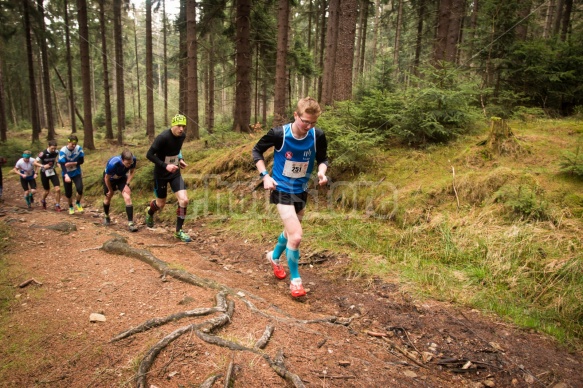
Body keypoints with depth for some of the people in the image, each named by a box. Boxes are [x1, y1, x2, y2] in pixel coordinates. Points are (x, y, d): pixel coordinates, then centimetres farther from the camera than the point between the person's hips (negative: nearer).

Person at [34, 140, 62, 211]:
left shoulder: (56, 152, -9)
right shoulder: (43, 154, -21)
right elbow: (35, 163, -16)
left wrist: (55, 163, 1)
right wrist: (43, 166, -29)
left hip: (53, 172, 3)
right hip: (44, 173, -3)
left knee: (58, 189, -12)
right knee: (47, 191, 10)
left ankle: (57, 206, 1)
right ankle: (43, 201, 43)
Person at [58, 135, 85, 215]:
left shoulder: (79, 148, -13)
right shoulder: (63, 151, -20)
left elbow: (81, 161, -7)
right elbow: (62, 165, -26)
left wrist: (72, 163, -24)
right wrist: (66, 175, -41)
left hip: (77, 173, 1)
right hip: (67, 174, -1)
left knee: (80, 189, -19)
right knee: (68, 193, 6)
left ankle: (78, 203, 10)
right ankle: (71, 207, 34)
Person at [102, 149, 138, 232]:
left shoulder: (133, 159, -33)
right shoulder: (113, 163, -42)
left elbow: (132, 171, -8)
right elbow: (107, 178, -22)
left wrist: (127, 184, -14)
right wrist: (111, 190, -8)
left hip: (122, 178, 2)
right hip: (110, 179, -2)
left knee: (128, 198, -17)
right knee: (108, 197, 19)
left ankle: (130, 223, -16)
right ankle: (106, 216, 47)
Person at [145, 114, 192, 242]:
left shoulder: (182, 136, -6)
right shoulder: (162, 137, -26)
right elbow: (149, 155, -23)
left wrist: (180, 159, 1)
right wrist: (165, 166, -31)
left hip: (175, 173, 4)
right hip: (161, 174, -4)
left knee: (184, 200, -12)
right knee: (161, 204, 11)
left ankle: (178, 231, 4)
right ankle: (149, 212, 50)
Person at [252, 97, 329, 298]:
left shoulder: (318, 136, -13)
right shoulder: (279, 134, -21)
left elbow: (322, 158, 4)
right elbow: (257, 150, -5)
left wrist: (322, 171, -19)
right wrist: (265, 175, -15)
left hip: (301, 190, 5)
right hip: (282, 190, -5)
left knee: (292, 231, 24)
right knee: (296, 236, -15)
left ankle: (274, 256, 54)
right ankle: (295, 279, 8)